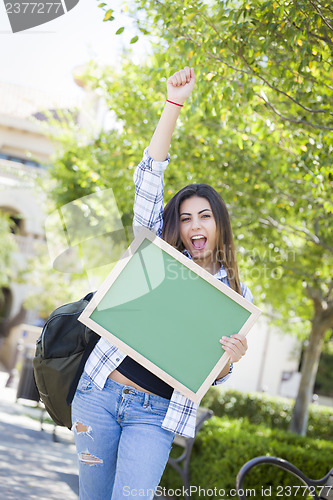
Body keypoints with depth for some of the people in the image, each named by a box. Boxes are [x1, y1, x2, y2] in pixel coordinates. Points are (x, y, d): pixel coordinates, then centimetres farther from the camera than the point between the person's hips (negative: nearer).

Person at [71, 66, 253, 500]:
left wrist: (232, 357, -15)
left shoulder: (236, 294, 6)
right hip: (100, 393, 1)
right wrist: (174, 104, -9)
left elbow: (215, 374, 10)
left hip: (156, 415, -1)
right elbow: (149, 181, -2)